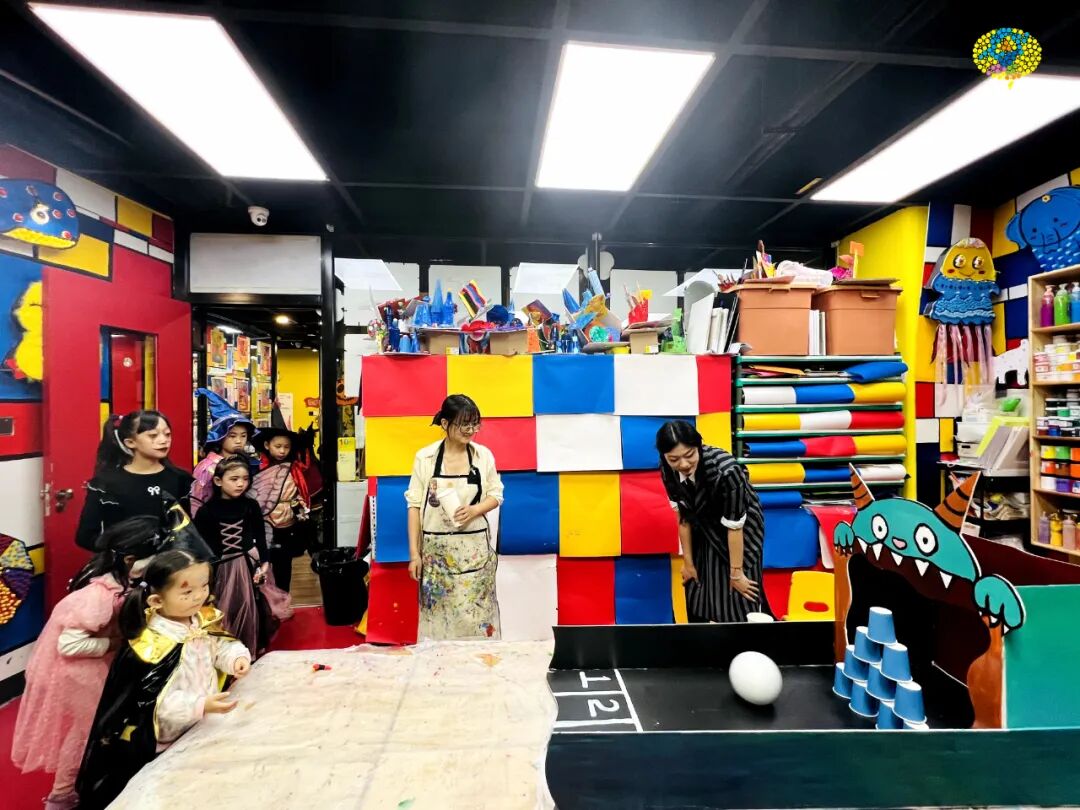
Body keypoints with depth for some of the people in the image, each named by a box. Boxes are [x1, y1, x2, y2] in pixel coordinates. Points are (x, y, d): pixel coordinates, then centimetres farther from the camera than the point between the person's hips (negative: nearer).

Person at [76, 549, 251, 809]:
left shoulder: (204, 619, -10)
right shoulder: (151, 649, -29)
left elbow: (220, 645, 3)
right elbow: (158, 705, -27)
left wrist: (237, 657, -18)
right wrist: (201, 706, -36)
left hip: (198, 729, 6)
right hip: (160, 745, -6)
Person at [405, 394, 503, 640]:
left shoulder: (483, 455, -2)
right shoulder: (425, 457, -6)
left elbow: (496, 495, 7)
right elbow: (415, 505, -2)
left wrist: (475, 510, -15)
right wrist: (414, 553, -4)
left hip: (475, 547, 1)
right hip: (437, 549, -1)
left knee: (476, 613, 4)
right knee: (438, 614, 5)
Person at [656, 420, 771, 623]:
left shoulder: (725, 470, -38)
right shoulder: (668, 470, -22)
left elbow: (734, 526, -27)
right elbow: (684, 516, -10)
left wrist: (736, 573, -17)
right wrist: (688, 562, -1)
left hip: (742, 526, -4)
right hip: (706, 529, 5)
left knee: (741, 595, -2)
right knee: (697, 590, 12)